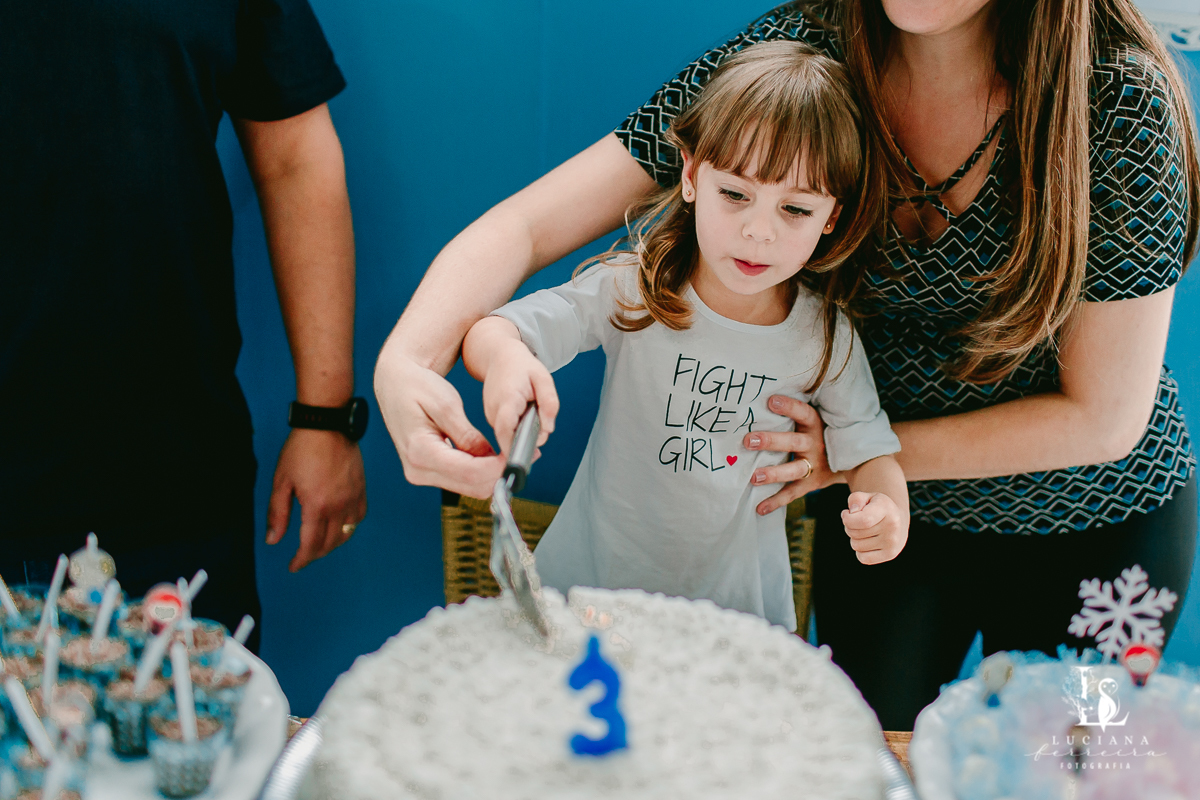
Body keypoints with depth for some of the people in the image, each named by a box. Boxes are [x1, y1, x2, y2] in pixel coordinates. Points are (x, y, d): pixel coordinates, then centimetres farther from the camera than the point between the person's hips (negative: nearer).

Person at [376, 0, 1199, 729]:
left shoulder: (1118, 98, -27)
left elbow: (1103, 418, -21)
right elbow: (527, 224, -24)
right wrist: (407, 361, -43)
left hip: (1092, 520, -1)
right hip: (890, 511, 2)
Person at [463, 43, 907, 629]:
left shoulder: (826, 337, -6)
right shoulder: (632, 290, -13)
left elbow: (868, 448, 4)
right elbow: (488, 331, -16)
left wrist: (889, 508, -19)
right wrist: (506, 357, -41)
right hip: (595, 577, -2)